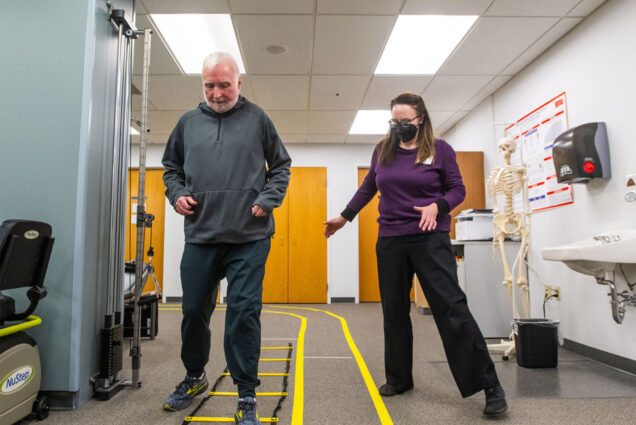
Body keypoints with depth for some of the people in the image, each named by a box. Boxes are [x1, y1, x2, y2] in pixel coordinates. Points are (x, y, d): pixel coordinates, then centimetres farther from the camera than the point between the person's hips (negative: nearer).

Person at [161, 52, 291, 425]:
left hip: (249, 238, -3)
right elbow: (171, 167, 23)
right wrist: (177, 193, 4)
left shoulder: (257, 118, 6)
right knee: (194, 310, 13)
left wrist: (267, 200, -5)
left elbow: (281, 166, 10)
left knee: (244, 312, -5)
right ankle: (194, 377, 39)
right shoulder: (188, 122, 13)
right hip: (200, 236, 4)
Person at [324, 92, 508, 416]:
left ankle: (489, 385, 2)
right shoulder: (382, 150, 9)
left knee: (451, 308, -9)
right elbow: (368, 188, 21)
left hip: (430, 238, -4)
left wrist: (437, 207, -16)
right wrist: (344, 217, 24)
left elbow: (457, 189, 4)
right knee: (394, 311, 10)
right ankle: (398, 379, 27)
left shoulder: (439, 149, 0)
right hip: (390, 240, 4)